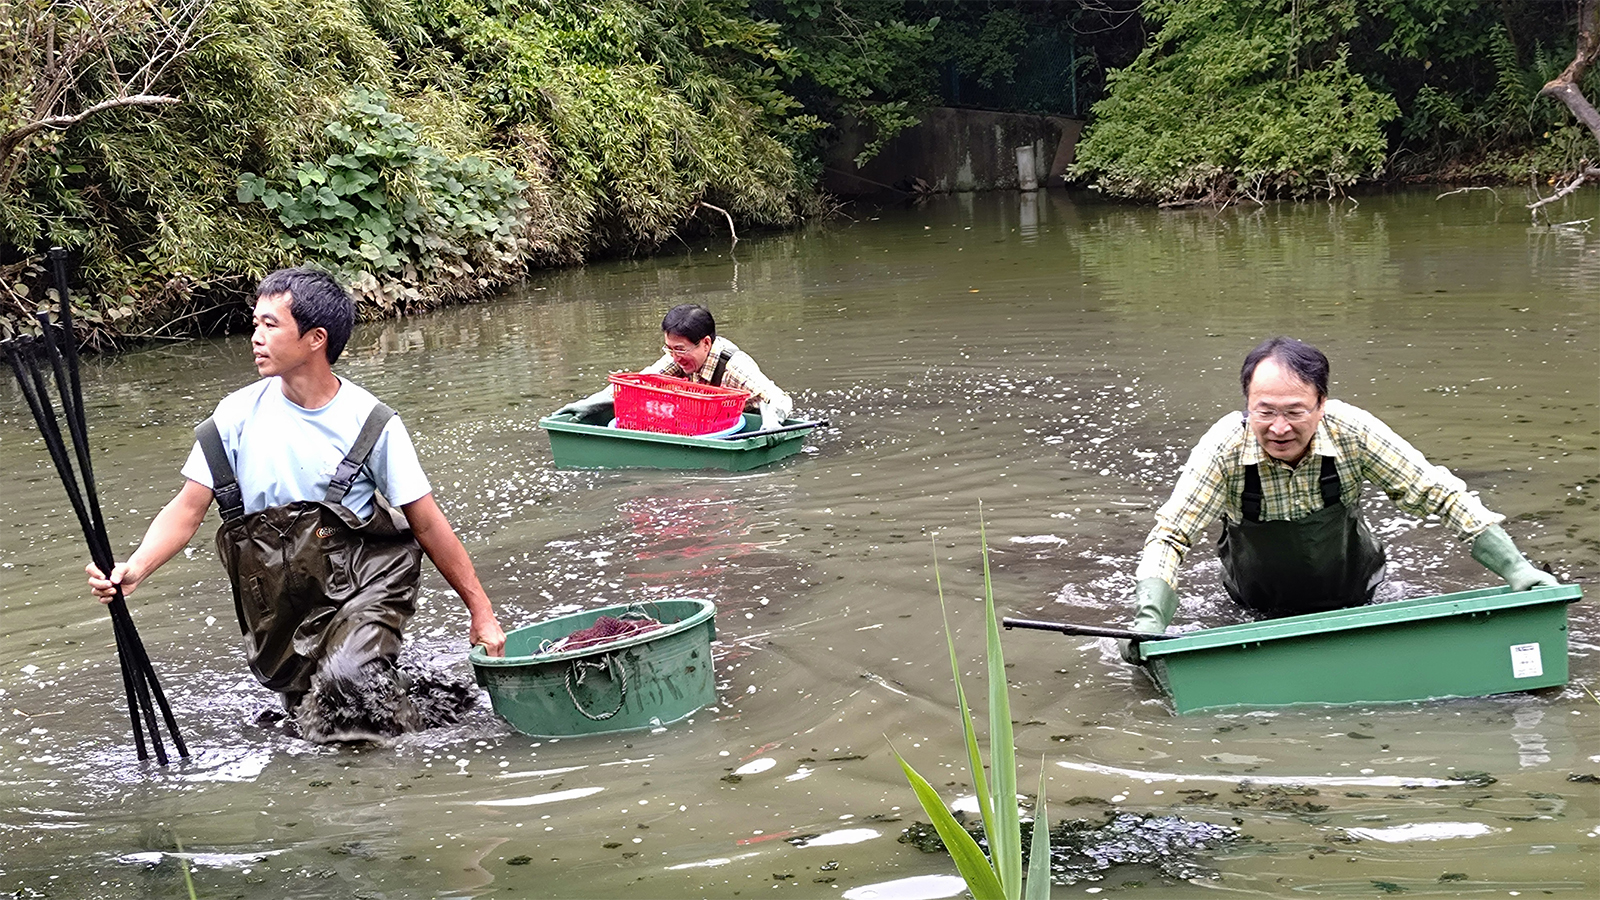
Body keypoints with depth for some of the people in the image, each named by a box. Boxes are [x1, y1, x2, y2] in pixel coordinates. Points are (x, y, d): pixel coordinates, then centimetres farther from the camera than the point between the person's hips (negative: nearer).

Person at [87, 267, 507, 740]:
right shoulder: (237, 415, -3)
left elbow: (428, 525, -5)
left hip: (363, 589, -4)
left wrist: (481, 612, -4)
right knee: (313, 719, 6)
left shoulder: (372, 425, -10)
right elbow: (187, 510, -1)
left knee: (347, 675, -29)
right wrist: (134, 569, -20)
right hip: (280, 606, 4)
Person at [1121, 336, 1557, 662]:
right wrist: (1149, 622, -42)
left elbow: (1439, 493, -20)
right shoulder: (1225, 447, -29)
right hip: (1257, 611, 0)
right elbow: (1170, 536, -26)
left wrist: (1515, 568, -25)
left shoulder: (1352, 431, -28)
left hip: (1351, 598, 1)